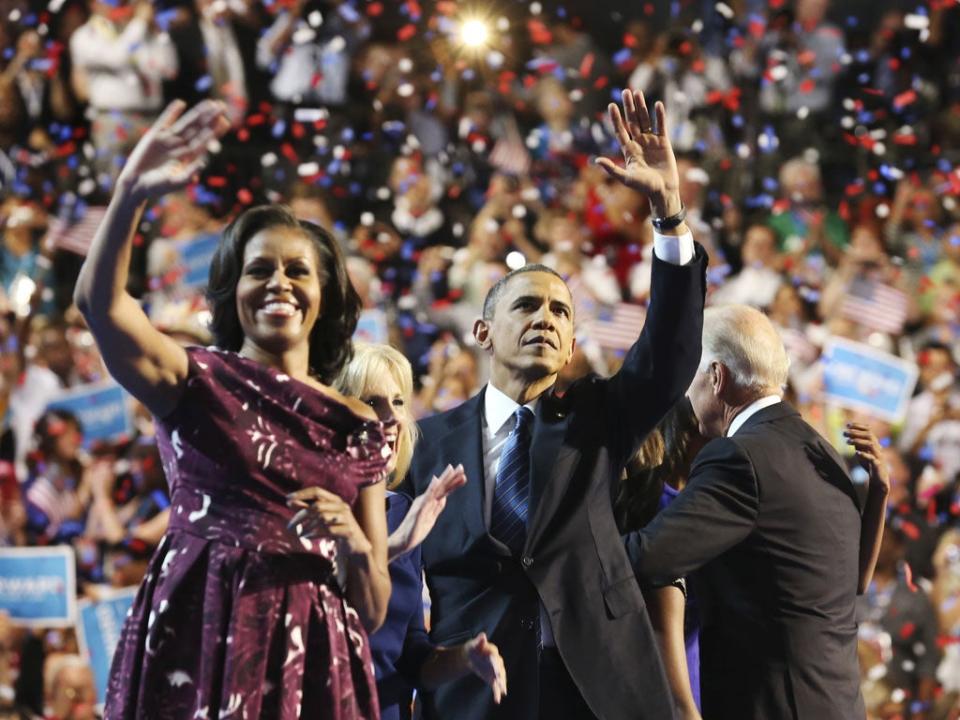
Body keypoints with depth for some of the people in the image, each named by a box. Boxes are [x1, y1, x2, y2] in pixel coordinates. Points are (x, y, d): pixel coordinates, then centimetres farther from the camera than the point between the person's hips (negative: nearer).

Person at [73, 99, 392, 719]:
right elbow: (100, 301, -15)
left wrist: (355, 541, -9)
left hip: (309, 656, 2)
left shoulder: (359, 430, 13)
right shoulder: (196, 380, 7)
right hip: (197, 640, -2)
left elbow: (373, 610, 13)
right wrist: (132, 195, -31)